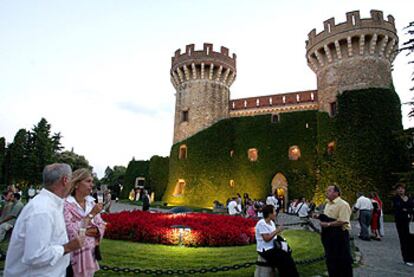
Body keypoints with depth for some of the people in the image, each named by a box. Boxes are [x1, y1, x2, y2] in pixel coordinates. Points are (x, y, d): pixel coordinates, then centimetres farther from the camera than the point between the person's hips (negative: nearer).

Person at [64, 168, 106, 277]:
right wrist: (91, 214, -22)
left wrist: (94, 231, -14)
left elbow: (101, 226, 6)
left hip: (90, 253, 6)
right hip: (74, 255, -6)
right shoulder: (66, 204, -16)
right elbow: (72, 232, -24)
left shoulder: (91, 202, 3)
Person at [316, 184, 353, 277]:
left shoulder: (343, 204, -17)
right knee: (330, 258, 18)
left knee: (342, 260, 5)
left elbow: (343, 221, -25)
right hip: (328, 235, 9)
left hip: (339, 235, -9)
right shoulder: (328, 203, 12)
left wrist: (328, 224, -23)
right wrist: (319, 216, 5)